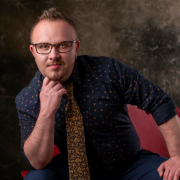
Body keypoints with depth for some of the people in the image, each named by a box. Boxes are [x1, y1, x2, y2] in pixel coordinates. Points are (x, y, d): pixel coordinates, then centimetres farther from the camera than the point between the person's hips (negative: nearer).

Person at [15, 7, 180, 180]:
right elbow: (38, 162, -19)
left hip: (130, 166, 0)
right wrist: (46, 113, -34)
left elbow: (160, 103, -12)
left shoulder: (108, 71, -18)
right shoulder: (26, 100, -13)